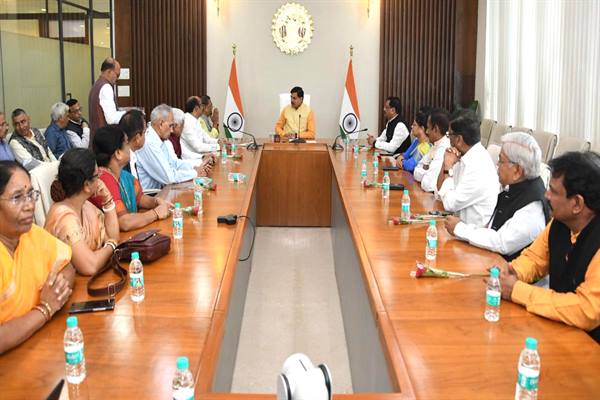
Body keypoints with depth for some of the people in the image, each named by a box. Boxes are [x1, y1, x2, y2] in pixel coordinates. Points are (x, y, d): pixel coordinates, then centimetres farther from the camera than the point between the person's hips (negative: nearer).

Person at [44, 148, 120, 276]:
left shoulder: (84, 204, 2)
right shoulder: (64, 216, -25)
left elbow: (112, 235, 6)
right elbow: (90, 267, -33)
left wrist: (107, 198, -3)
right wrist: (111, 245, -13)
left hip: (88, 278, 8)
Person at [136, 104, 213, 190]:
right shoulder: (149, 143, -21)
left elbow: (174, 163, 16)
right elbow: (168, 177, -22)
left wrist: (197, 168, 2)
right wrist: (195, 173, -12)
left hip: (157, 190, 8)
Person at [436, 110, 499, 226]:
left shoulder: (479, 166, -23)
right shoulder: (465, 156, 3)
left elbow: (450, 204, -18)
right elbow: (440, 192, 7)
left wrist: (448, 167, -12)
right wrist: (446, 164, -6)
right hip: (463, 223, 7)